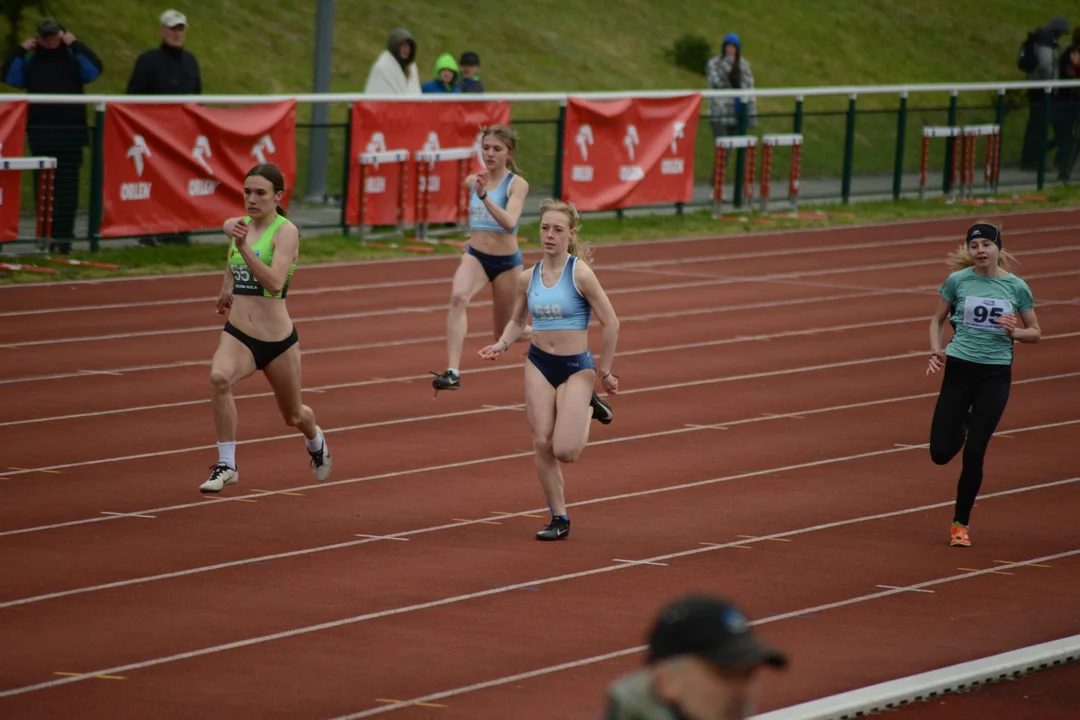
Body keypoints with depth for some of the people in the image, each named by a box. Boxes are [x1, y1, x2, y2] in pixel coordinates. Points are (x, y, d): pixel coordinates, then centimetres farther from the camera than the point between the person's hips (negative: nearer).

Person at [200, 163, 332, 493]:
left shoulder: (286, 232, -13)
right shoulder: (239, 226, 4)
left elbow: (275, 283, -29)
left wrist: (243, 246, -36)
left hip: (278, 339, -3)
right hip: (237, 334, 3)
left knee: (294, 416, 18)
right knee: (219, 377, -32)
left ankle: (316, 441, 56)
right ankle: (226, 465, -23)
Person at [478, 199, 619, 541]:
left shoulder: (580, 273, -13)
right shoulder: (528, 278, 2)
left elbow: (611, 324, -10)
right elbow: (517, 321, 18)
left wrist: (605, 372, -5)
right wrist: (501, 345, -3)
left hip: (576, 367, -4)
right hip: (539, 365, 4)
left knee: (564, 451, -13)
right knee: (542, 443, -4)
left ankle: (588, 409, 21)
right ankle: (559, 519, 11)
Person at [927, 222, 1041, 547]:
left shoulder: (1016, 287, -2)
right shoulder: (958, 280, -3)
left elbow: (1036, 333, 8)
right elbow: (937, 320, 9)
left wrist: (1015, 332, -14)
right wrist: (936, 351, -9)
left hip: (996, 374, -1)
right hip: (959, 369, 1)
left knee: (974, 453, -6)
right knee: (941, 453, -2)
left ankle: (961, 523, 12)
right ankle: (963, 425, 35)